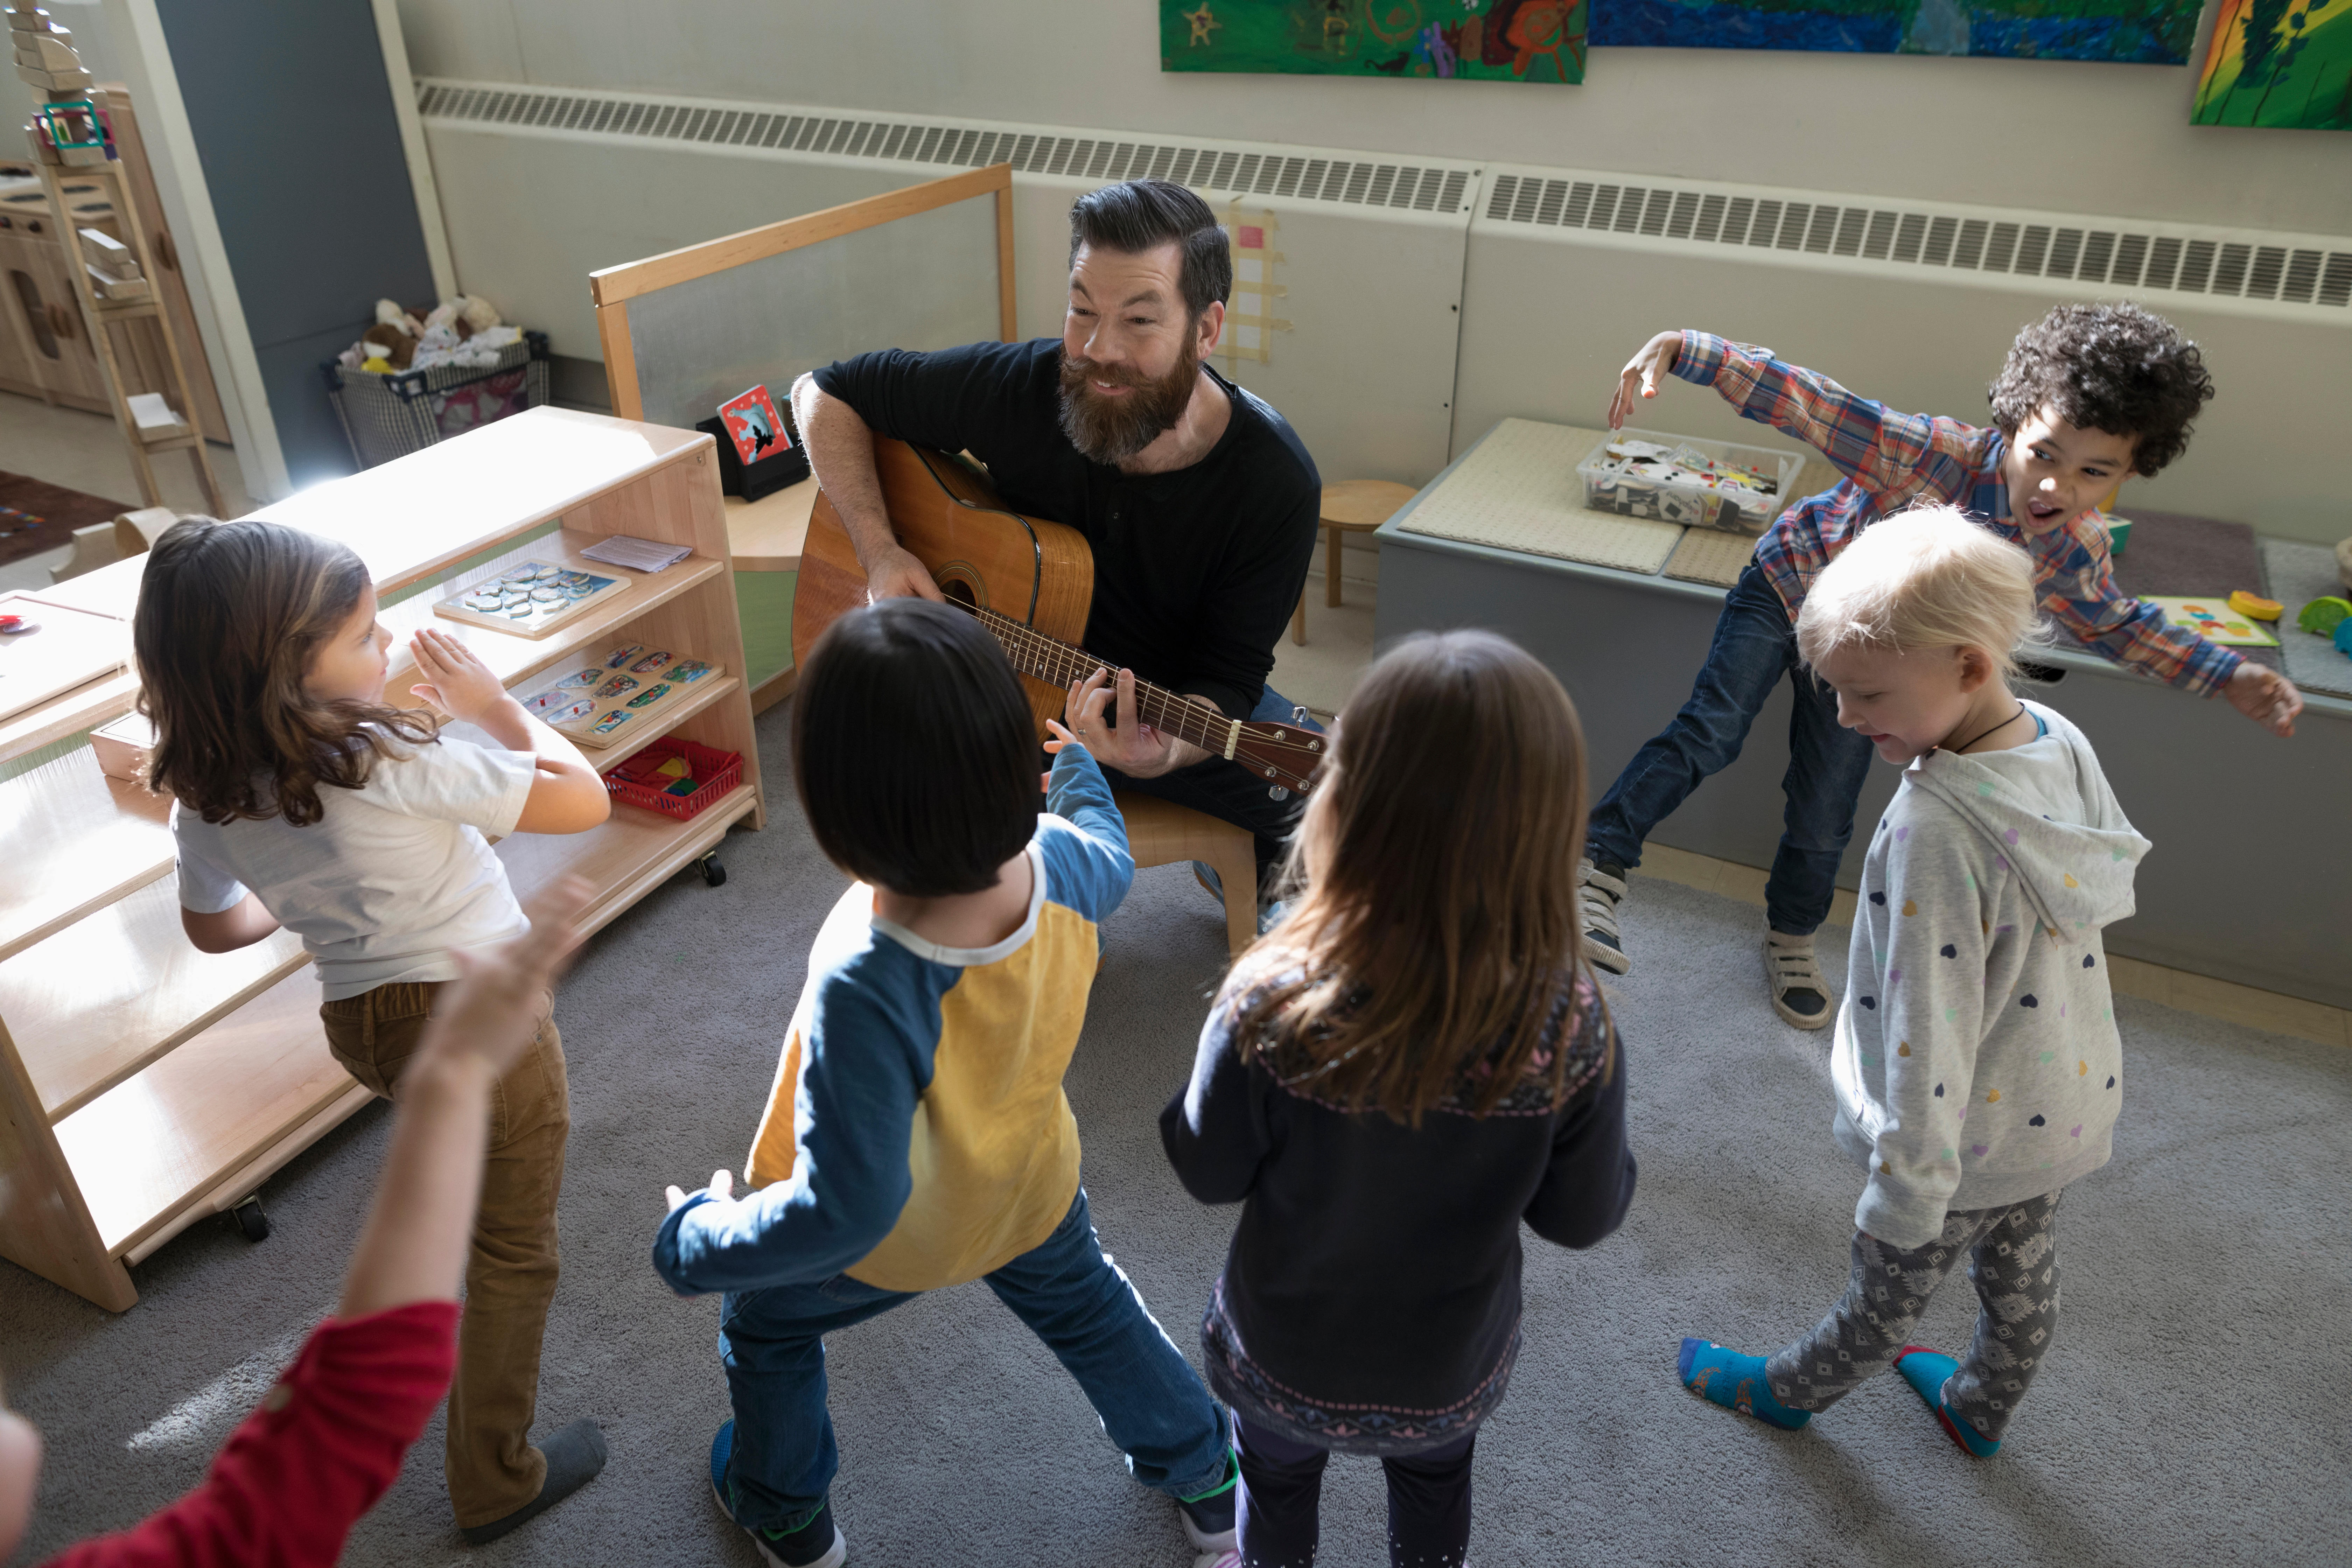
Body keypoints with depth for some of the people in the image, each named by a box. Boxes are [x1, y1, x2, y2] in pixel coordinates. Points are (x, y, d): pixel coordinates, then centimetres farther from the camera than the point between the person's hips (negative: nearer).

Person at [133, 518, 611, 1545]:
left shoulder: (205, 795, -7)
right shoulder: (389, 765, -29)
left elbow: (213, 927, 10)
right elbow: (583, 799, -23)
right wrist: (495, 707, -10)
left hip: (360, 1020, 8)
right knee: (512, 1253, 11)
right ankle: (495, 1480, 26)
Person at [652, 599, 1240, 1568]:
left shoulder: (868, 987, -47)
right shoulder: (1061, 862, -30)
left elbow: (842, 1211, -39)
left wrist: (697, 1243, -21)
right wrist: (1077, 757, 17)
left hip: (888, 1241, -4)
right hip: (1032, 1191, 4)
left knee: (764, 1327, 30)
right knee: (1089, 1309, 35)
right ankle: (1205, 1482, 57)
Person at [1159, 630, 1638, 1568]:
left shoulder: (1272, 1008, -36)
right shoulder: (1571, 1028, -31)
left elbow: (1209, 1175, -18)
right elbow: (1584, 1219, -15)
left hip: (1285, 1360, -1)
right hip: (1451, 1371, 1)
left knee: (1277, 1487, 33)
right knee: (1435, 1492, 36)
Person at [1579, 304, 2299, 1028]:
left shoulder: (2075, 550, -19)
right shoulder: (1936, 453, -36)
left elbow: (2114, 620, 4)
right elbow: (1803, 401, -41)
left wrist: (2229, 677, -3)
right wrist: (1680, 349, -52)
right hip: (1791, 584, -3)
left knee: (1825, 817, 9)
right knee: (1708, 733, -24)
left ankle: (1791, 942, 34)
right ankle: (1601, 866, -16)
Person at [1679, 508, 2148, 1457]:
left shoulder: (1934, 833, -36)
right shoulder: (2062, 742, -11)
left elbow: (1929, 1032, -31)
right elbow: (2102, 895, 4)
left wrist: (1908, 1189, -21)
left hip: (1976, 1132, -7)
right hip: (2070, 1100, 7)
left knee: (1892, 1287, 20)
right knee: (2021, 1272, 30)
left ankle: (1792, 1390, 47)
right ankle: (1982, 1411, 57)